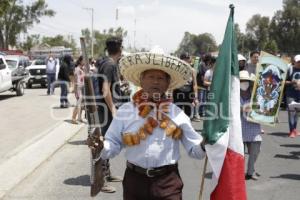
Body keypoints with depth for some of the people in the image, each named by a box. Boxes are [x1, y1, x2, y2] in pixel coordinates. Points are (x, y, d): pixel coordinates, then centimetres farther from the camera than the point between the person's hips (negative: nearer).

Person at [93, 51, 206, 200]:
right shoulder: (125, 111, 0)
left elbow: (194, 150, 3)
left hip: (168, 182, 0)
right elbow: (112, 146, 1)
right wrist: (99, 147, -19)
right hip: (135, 180, 1)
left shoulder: (177, 113, 1)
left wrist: (204, 145, -18)